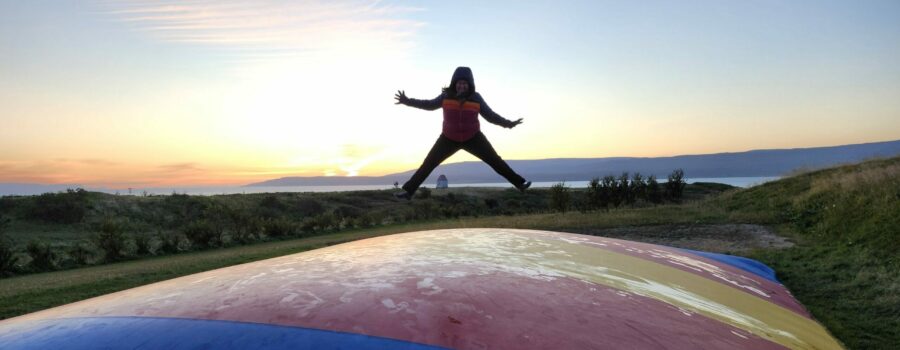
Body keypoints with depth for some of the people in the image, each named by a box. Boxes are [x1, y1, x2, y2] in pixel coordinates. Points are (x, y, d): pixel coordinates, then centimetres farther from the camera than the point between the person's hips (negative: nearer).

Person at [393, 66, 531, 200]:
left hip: (473, 138, 0)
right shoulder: (446, 96, -10)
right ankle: (409, 191, 7)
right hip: (449, 138, 1)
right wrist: (407, 101, -4)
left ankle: (519, 182, 14)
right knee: (428, 163, -3)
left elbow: (490, 115, -3)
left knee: (495, 160, 0)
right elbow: (430, 105, 4)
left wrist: (507, 123, -15)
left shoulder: (476, 98, -11)